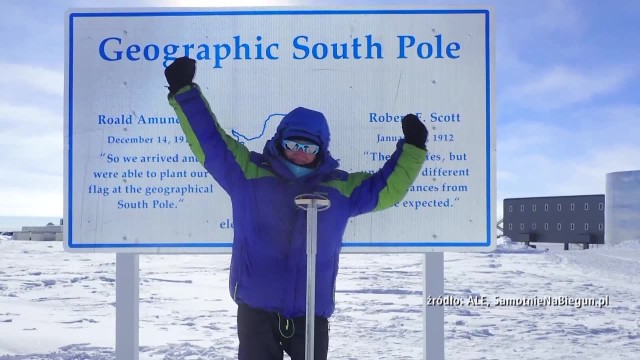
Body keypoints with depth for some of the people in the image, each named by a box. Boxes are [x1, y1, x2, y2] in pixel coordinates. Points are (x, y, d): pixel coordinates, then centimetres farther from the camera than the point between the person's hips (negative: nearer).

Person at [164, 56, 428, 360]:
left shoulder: (340, 187, 7)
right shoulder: (248, 171, 2)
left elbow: (387, 188, 18)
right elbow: (208, 140, 4)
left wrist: (411, 147, 15)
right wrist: (184, 92, 1)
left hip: (311, 310, 2)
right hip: (256, 306, -2)